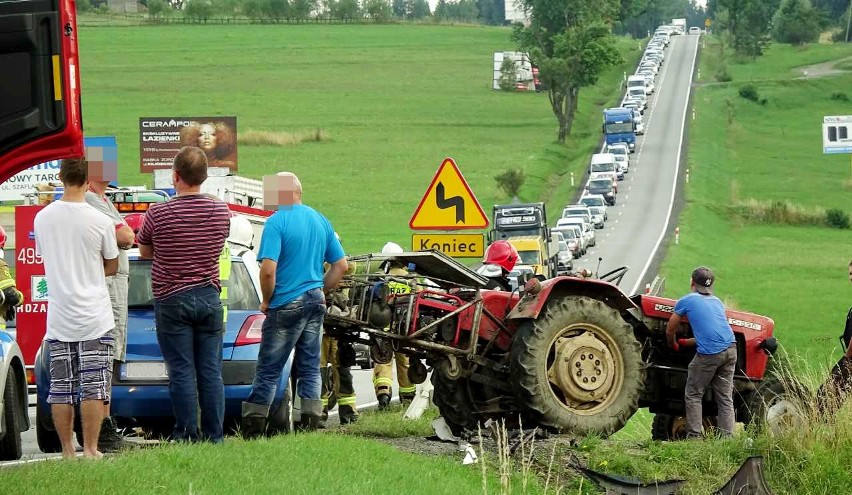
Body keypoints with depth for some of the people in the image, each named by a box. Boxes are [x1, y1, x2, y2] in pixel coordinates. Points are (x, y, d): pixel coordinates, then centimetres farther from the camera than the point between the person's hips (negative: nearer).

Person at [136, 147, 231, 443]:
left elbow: (144, 252, 3)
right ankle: (215, 437, 7)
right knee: (211, 372, 6)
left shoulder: (158, 214, -13)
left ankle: (188, 436, -1)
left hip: (171, 299, -3)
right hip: (209, 297, 3)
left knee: (181, 372, 0)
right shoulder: (221, 211, -1)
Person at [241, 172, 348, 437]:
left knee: (268, 370, 0)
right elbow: (341, 265, 12)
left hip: (286, 305, -6)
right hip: (315, 302, 6)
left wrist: (266, 300, -7)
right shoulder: (320, 221, 8)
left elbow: (268, 269, -22)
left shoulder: (277, 222, -13)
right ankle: (310, 423, 7)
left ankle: (253, 428, 3)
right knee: (310, 367, 10)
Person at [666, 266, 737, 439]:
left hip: (709, 353, -5)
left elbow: (670, 331, 17)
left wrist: (674, 345, 37)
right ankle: (726, 436, 4)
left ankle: (694, 436, 0)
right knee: (725, 397, 9)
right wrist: (687, 342, 42)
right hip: (730, 349, 5)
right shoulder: (716, 302, 24)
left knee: (693, 395, 6)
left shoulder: (686, 301, 8)